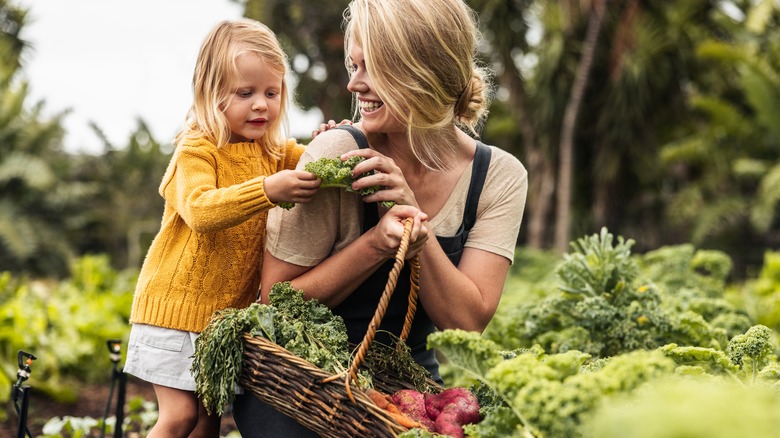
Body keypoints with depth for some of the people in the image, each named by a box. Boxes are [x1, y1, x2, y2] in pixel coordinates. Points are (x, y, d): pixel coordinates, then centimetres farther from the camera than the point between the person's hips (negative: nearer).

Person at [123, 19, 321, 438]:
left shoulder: (278, 152, 7)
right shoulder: (197, 150, -14)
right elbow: (199, 210, -30)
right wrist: (267, 190, -44)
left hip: (231, 308, 6)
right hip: (177, 304, -5)